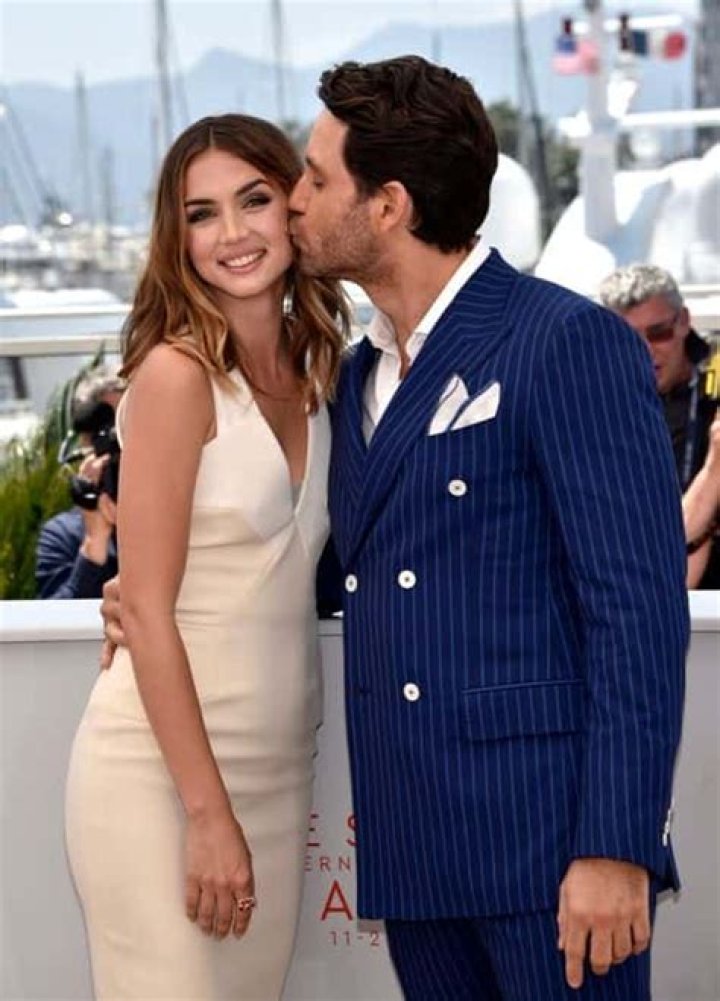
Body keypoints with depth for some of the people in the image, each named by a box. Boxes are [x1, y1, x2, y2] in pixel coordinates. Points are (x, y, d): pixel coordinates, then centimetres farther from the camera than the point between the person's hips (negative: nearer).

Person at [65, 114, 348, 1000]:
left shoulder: (316, 373, 8)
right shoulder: (177, 373, -12)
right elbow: (147, 612, -14)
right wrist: (208, 812, -16)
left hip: (277, 767, 6)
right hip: (161, 768, -6)